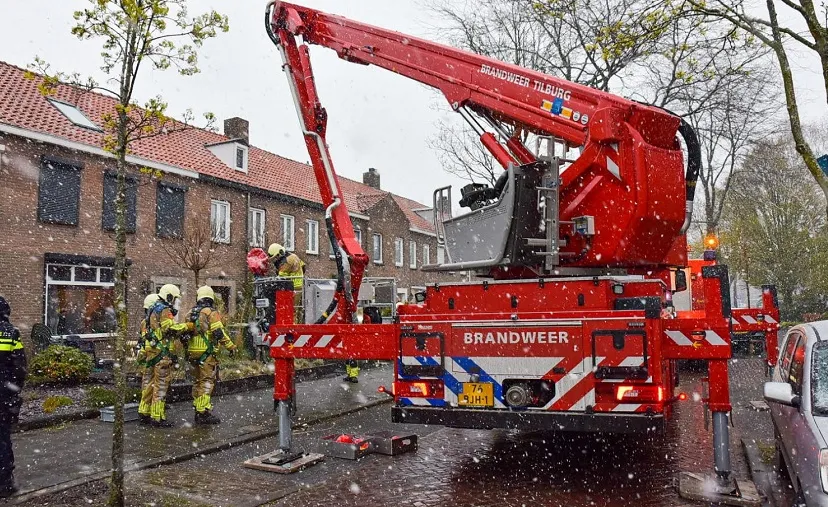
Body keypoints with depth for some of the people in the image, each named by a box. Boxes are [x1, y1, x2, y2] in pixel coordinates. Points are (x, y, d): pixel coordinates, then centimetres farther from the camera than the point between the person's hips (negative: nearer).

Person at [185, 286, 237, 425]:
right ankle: (204, 413, -10)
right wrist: (231, 346, -10)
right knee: (207, 382, -6)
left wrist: (187, 352, 30)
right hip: (207, 353, -7)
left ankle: (198, 410, 22)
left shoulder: (192, 313, 14)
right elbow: (219, 333, -17)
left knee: (197, 381, 15)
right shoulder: (212, 313, -8)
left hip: (193, 352, 7)